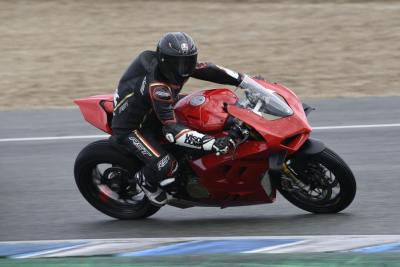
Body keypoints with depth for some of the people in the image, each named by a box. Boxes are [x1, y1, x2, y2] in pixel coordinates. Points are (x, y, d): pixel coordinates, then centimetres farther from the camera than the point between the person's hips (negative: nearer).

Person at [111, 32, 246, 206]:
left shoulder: (175, 67, -12)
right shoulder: (157, 87, -37)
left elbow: (209, 71, -1)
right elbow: (171, 130, -42)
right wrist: (212, 143, -49)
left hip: (151, 116, 9)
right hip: (130, 128, -9)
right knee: (166, 166, -27)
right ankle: (144, 179, 7)